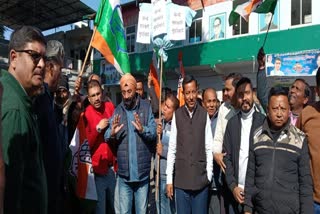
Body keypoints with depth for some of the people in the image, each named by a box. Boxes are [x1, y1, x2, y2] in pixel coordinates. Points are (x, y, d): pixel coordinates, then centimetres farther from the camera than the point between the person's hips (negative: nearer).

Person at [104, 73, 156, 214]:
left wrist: (143, 129, -27)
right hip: (124, 173, 2)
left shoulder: (146, 107, -3)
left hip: (142, 172, -1)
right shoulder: (117, 110, 4)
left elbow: (154, 132, -8)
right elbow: (107, 137, -1)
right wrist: (112, 133, -23)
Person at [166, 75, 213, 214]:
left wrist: (209, 175, -1)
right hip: (181, 179, 1)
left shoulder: (204, 114, -3)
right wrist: (169, 179, 0)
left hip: (201, 179, 0)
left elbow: (209, 148, 0)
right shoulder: (177, 115, -2)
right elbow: (172, 148, 0)